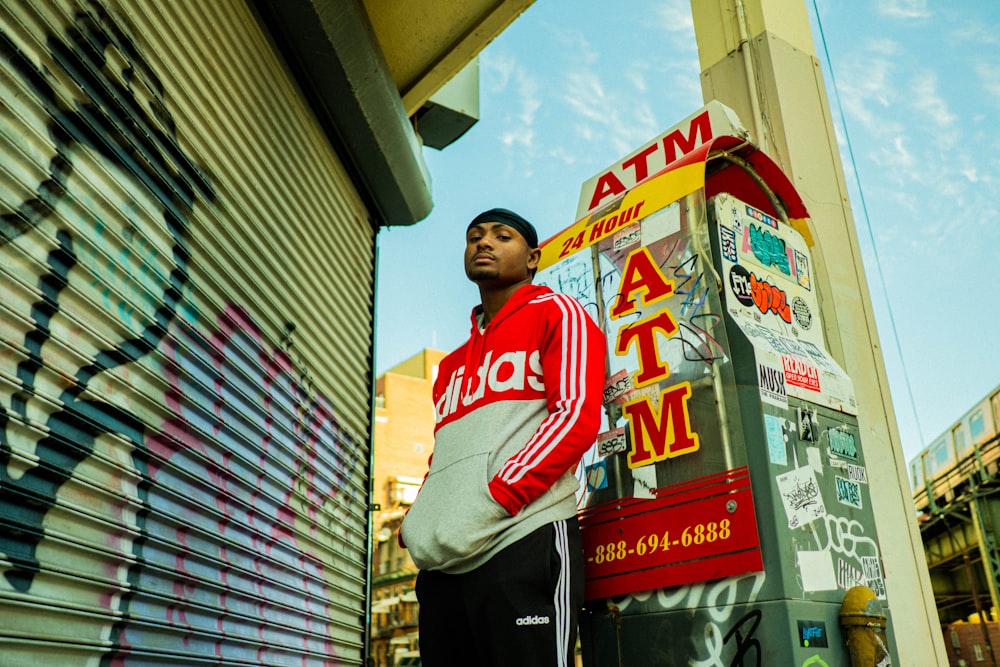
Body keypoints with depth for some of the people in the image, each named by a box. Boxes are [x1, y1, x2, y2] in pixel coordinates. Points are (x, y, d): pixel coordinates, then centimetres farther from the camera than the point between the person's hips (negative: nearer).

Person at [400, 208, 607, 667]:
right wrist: (415, 524, 8)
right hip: (442, 562, 7)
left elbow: (577, 418, -7)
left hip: (526, 543, -6)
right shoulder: (451, 365, 28)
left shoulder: (556, 314, 7)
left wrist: (489, 503, -15)